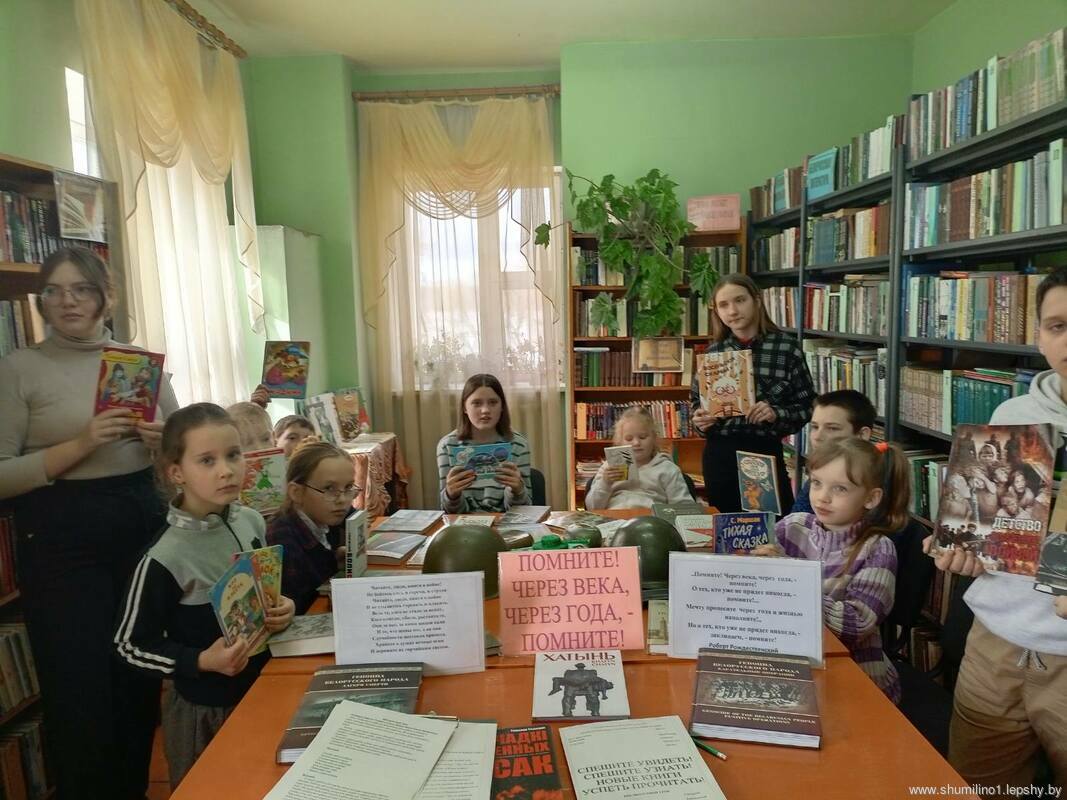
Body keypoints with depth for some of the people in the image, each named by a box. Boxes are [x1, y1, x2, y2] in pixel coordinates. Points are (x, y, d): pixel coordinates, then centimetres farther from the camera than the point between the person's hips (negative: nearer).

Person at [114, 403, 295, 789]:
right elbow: (131, 646, -14)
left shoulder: (252, 522, -8)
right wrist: (202, 661, -25)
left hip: (263, 687, 5)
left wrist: (280, 610, -10)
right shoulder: (165, 558, -25)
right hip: (204, 710, -5)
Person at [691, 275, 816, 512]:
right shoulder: (713, 351, 3)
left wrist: (776, 413, -19)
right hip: (719, 454, 3)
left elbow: (807, 405, -2)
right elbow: (697, 399, 13)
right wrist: (699, 418, -7)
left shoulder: (786, 348, -6)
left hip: (765, 452, -2)